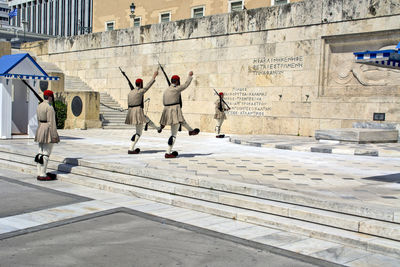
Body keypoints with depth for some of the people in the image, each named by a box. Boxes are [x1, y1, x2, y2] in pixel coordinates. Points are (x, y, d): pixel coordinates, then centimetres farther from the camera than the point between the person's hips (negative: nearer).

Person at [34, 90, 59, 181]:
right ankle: (43, 175, -5)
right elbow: (51, 123, -18)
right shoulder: (50, 107, -16)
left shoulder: (39, 106, 12)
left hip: (40, 130, 9)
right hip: (48, 131, -9)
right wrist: (54, 136, -16)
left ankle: (39, 173, 14)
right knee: (46, 154, -6)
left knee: (40, 153, 10)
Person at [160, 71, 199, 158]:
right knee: (174, 134, -5)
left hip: (167, 112, 8)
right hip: (175, 111, -8)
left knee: (182, 120, 35)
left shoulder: (166, 91, 14)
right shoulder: (176, 89, -10)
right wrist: (190, 76, 20)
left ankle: (191, 130, 58)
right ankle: (168, 153, -6)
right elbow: (186, 84, 2)